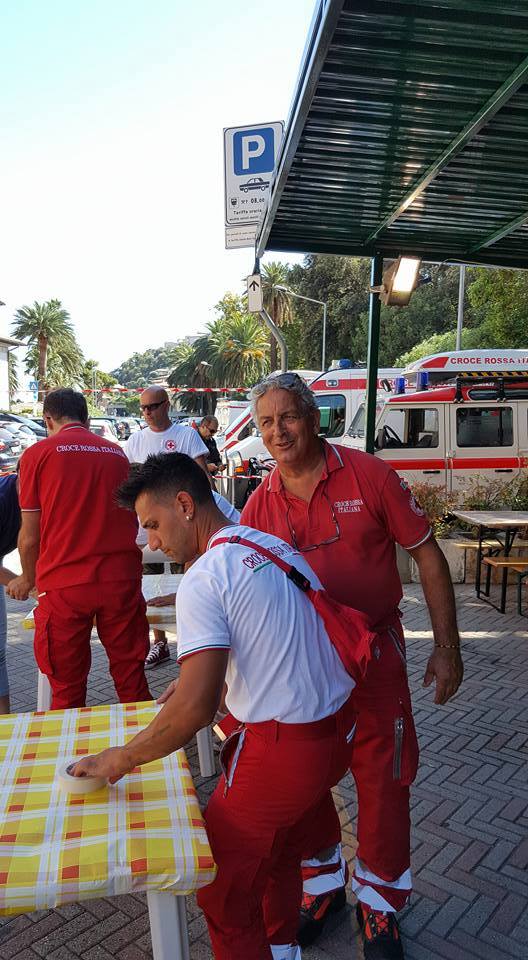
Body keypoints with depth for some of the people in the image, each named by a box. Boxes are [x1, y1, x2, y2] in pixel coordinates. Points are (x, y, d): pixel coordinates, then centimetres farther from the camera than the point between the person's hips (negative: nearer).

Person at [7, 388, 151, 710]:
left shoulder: (37, 454, -1)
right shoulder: (117, 453, 11)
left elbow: (30, 536, 0)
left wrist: (28, 579, 19)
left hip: (64, 586, -3)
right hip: (121, 580, 3)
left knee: (67, 689, 11)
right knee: (131, 677, 14)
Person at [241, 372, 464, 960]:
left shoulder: (367, 475, -13)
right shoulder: (260, 505, -5)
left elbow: (426, 554, -7)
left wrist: (446, 646, -8)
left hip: (373, 652, -2)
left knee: (382, 779, 10)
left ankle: (378, 902, 36)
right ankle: (322, 883, 43)